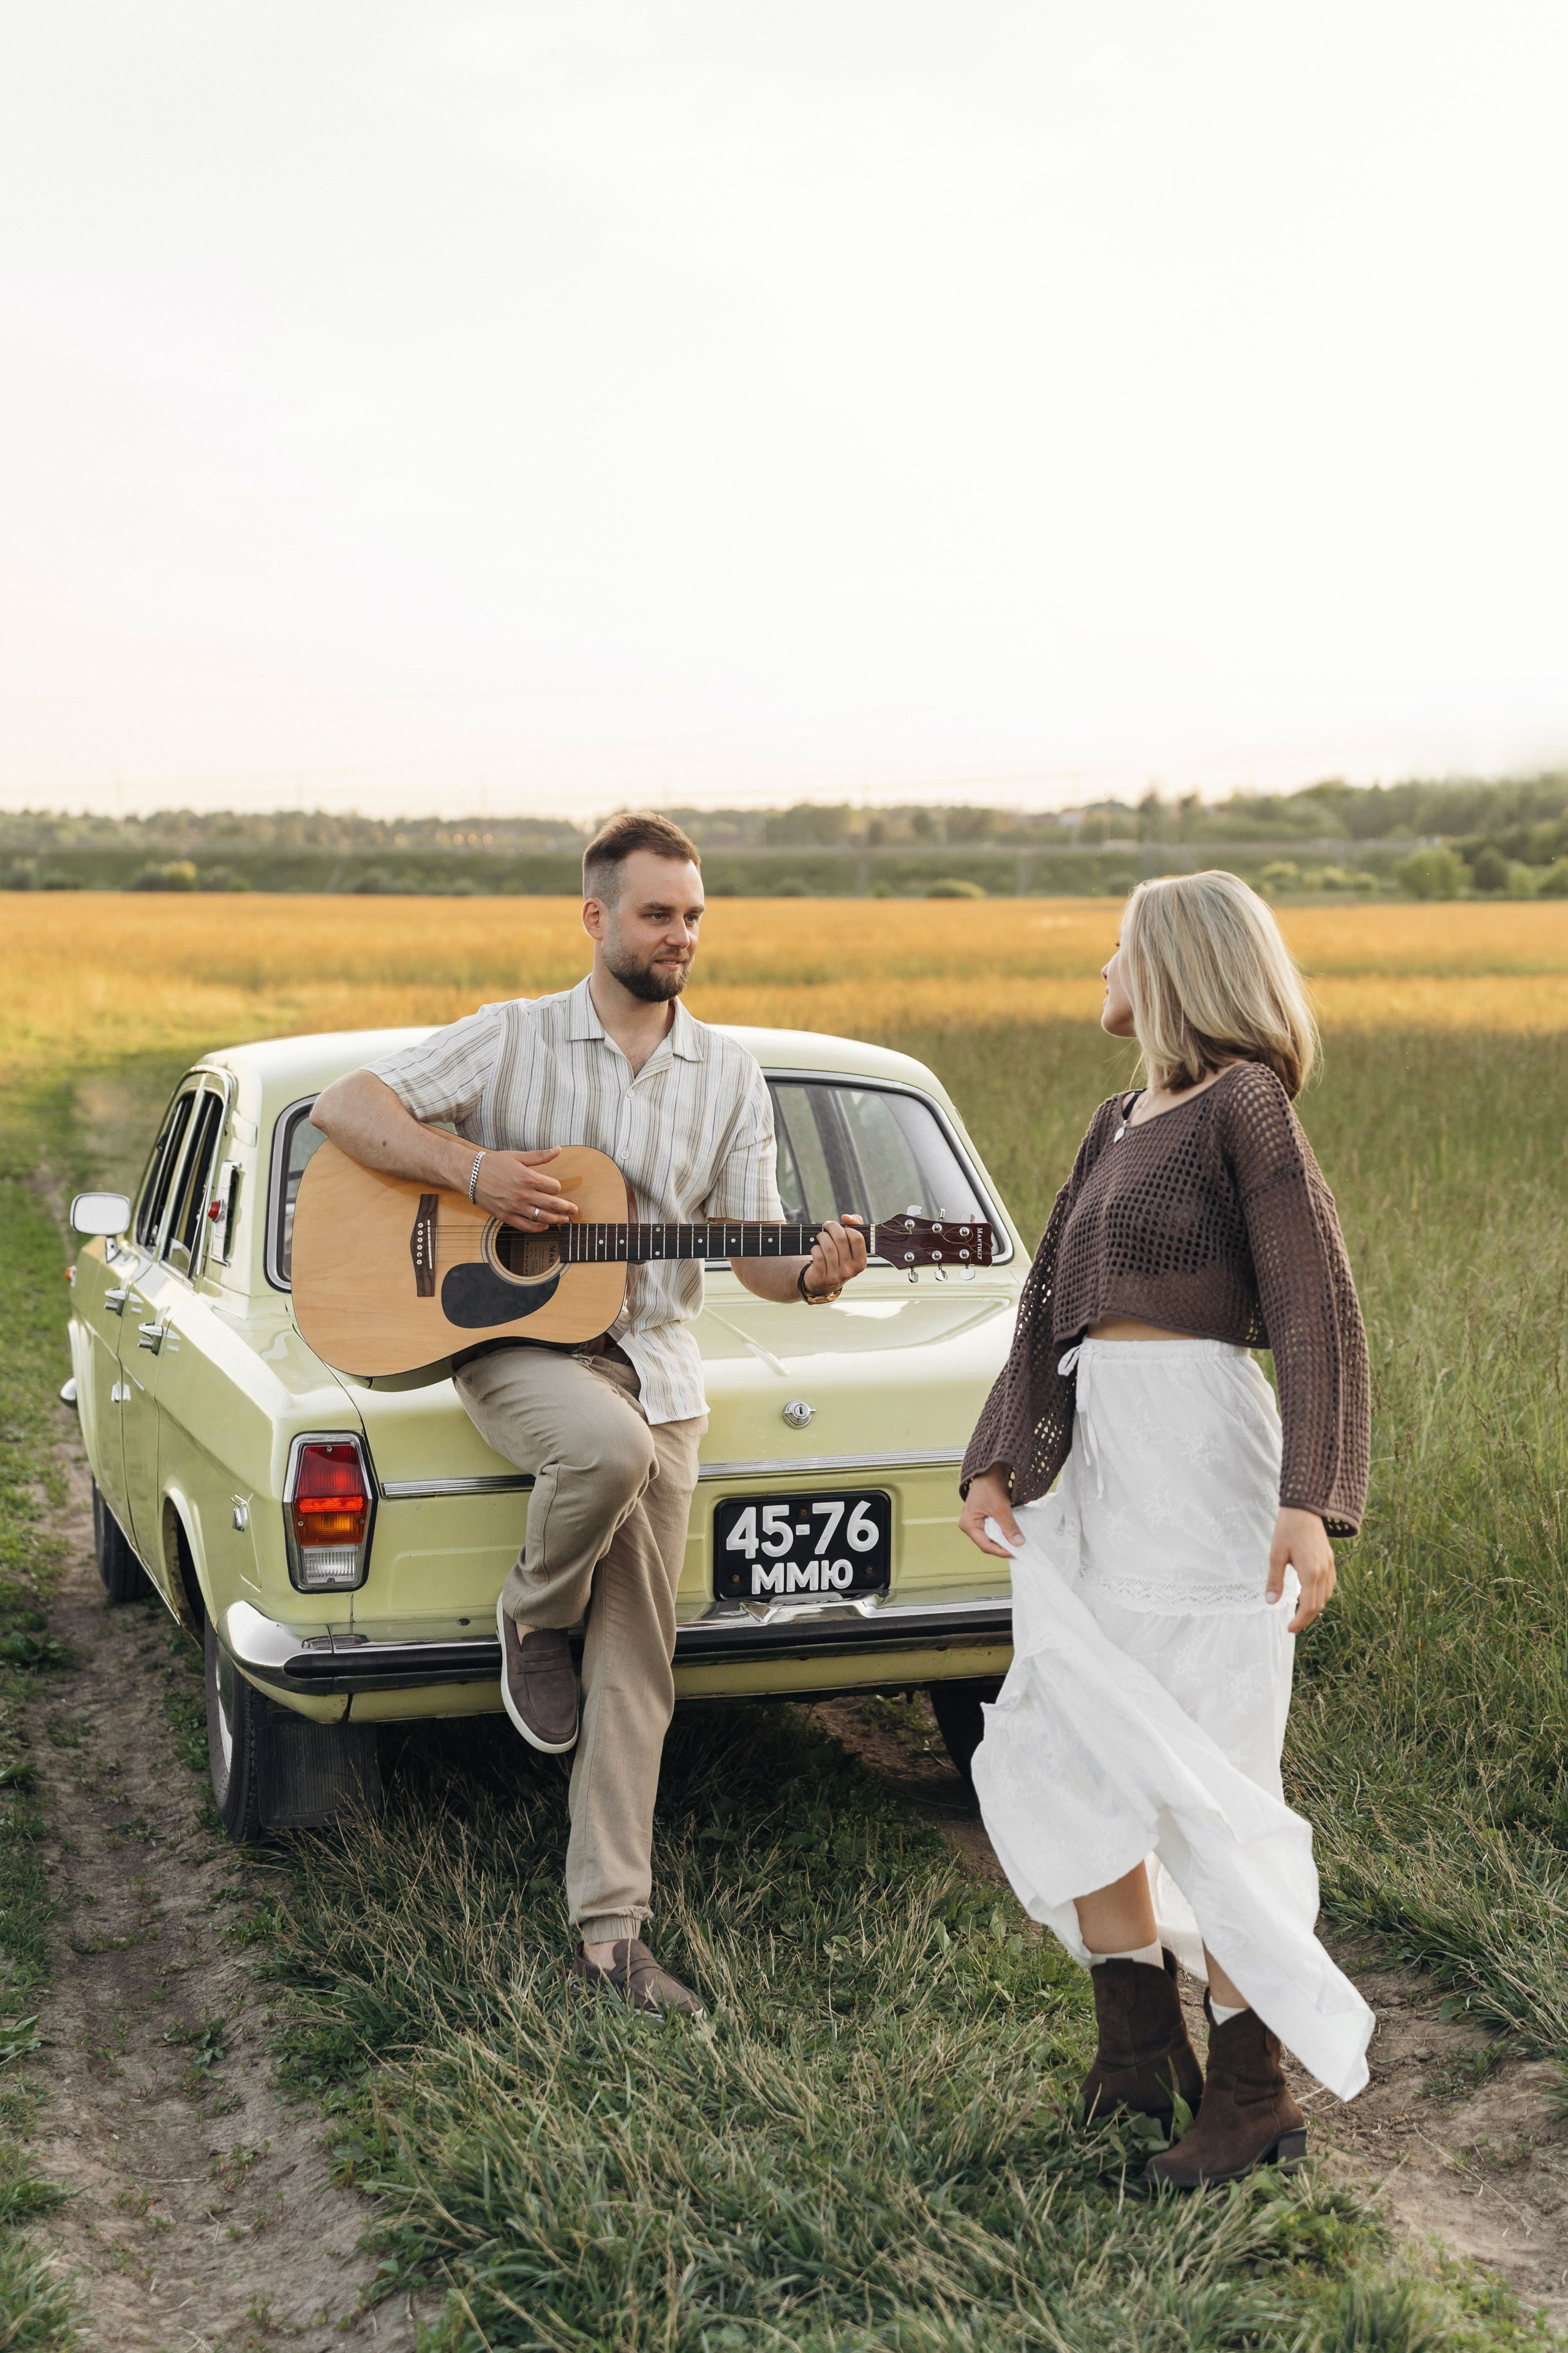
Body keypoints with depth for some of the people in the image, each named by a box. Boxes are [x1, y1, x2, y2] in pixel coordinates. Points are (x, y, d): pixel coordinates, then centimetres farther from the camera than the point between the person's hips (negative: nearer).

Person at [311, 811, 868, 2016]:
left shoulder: (731, 1075, 7)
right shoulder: (512, 1038, -1)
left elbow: (755, 1249, 4)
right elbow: (346, 1105, -5)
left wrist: (814, 1274, -20)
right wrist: (471, 1167, -18)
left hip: (656, 1364, 3)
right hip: (515, 1341, -3)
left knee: (638, 1659, -1)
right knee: (609, 1446, -38)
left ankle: (611, 1928, 7)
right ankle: (533, 1619, -5)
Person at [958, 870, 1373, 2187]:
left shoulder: (1245, 1106, -7)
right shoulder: (1117, 1128, 17)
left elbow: (1317, 1313, -13)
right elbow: (1052, 1304, 11)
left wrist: (1311, 1501, -22)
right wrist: (999, 1462, -1)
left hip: (1198, 1458, -9)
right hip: (1101, 1460, 9)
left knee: (1195, 1781, -3)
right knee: (1061, 1756, 11)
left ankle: (1257, 2096, 10)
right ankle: (1143, 2047, 25)